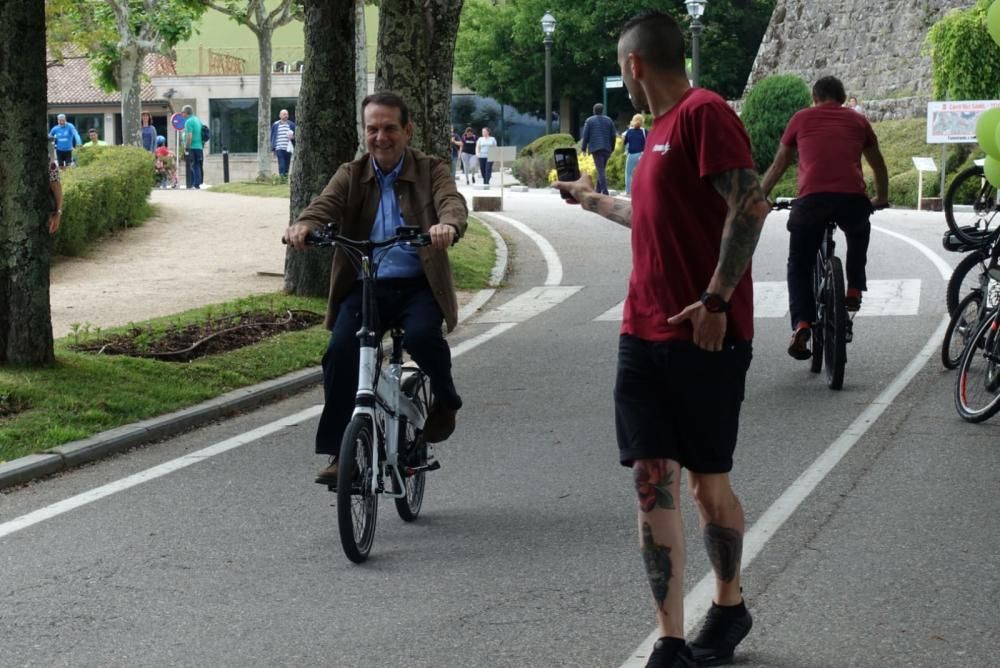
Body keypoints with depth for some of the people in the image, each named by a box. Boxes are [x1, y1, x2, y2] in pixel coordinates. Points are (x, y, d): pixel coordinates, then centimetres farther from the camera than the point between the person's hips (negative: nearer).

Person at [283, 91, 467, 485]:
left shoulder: (432, 171, 7)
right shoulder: (351, 176, 12)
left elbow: (452, 202, -14)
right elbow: (324, 205, -7)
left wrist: (448, 225, -40)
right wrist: (302, 225, -32)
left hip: (418, 285, -2)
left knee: (422, 336, -31)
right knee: (341, 349, -23)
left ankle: (444, 401, 2)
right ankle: (339, 452, -12)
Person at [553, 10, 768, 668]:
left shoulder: (704, 112, -10)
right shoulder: (661, 130, 18)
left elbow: (751, 204, -20)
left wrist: (716, 300, -23)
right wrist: (593, 200, 49)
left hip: (705, 336, -8)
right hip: (645, 336, 8)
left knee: (708, 483, 5)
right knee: (653, 483, 1)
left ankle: (730, 608, 27)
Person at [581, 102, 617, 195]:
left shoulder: (589, 121, 1)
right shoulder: (609, 120, 11)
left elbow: (585, 136, -2)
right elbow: (613, 136, 10)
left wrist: (583, 148, 8)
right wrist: (612, 148, 17)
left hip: (596, 148, -4)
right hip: (607, 148, 4)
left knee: (601, 170, -8)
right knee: (602, 169, 14)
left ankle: (605, 191, -19)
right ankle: (598, 190, 16)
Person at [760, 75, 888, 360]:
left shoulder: (801, 119, 19)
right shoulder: (858, 120, 21)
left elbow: (778, 166, 26)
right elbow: (879, 166, 32)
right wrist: (881, 198, 49)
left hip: (812, 198, -1)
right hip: (853, 198, 1)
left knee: (799, 264, 13)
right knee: (859, 235, 36)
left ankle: (801, 324, -6)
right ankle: (854, 291, 25)